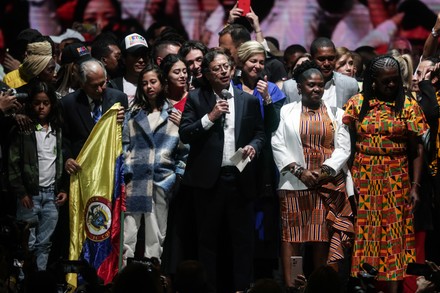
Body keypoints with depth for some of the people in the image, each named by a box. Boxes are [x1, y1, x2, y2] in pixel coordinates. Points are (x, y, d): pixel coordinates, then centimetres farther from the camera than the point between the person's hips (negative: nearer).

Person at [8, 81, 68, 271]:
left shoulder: (58, 130, 10)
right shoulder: (22, 130, -2)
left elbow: (62, 161, 15)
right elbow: (13, 164, -4)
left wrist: (64, 189, 7)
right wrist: (21, 193, -9)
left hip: (52, 194, 3)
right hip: (30, 194, -3)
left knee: (44, 243, 4)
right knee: (27, 243, -5)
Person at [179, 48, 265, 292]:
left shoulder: (248, 100, 9)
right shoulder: (196, 99, 4)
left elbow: (259, 133, 13)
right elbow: (184, 134, -4)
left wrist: (253, 146, -7)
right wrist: (210, 117, -13)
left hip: (240, 178, 1)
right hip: (209, 179, -1)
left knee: (243, 239, 3)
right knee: (207, 239, 5)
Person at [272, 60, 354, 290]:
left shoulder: (335, 113, 10)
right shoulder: (287, 112, 7)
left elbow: (343, 148, 3)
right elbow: (278, 145, 0)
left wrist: (323, 171, -10)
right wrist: (299, 171, -11)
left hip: (328, 183, 1)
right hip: (295, 184, -1)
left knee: (323, 236, -1)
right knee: (291, 233, -4)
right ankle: (289, 283, -5)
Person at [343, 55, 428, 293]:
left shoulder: (408, 106, 0)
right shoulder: (357, 104, 2)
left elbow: (416, 150, -1)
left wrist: (415, 186, -7)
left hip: (396, 181, -1)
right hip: (362, 179, 1)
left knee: (394, 238, 0)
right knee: (364, 236, 3)